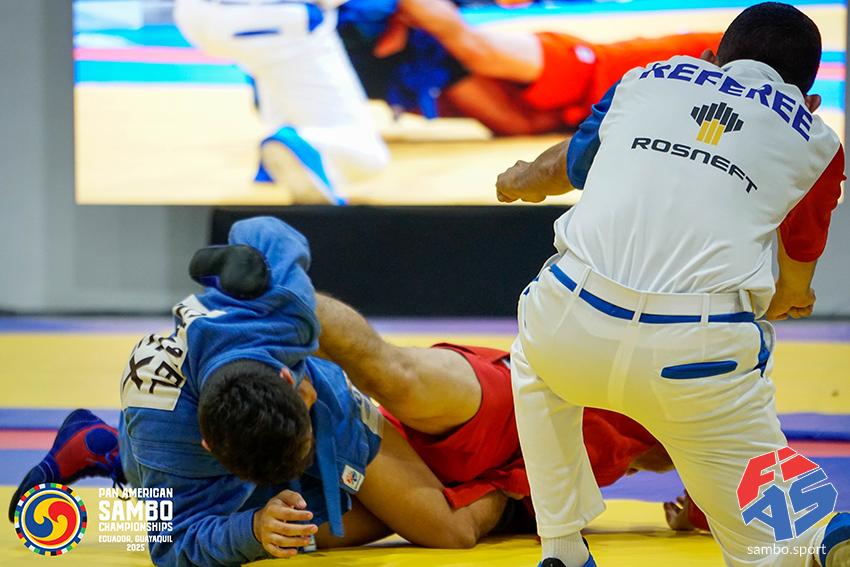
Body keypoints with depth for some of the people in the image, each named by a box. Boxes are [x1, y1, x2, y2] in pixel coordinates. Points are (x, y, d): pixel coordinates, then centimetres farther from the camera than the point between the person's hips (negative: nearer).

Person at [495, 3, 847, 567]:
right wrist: (784, 300, 58)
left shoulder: (647, 79, 24)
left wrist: (520, 180, 67)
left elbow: (564, 166, 43)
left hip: (573, 323, 2)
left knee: (535, 365, 38)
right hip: (701, 351, -2)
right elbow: (796, 284, 33)